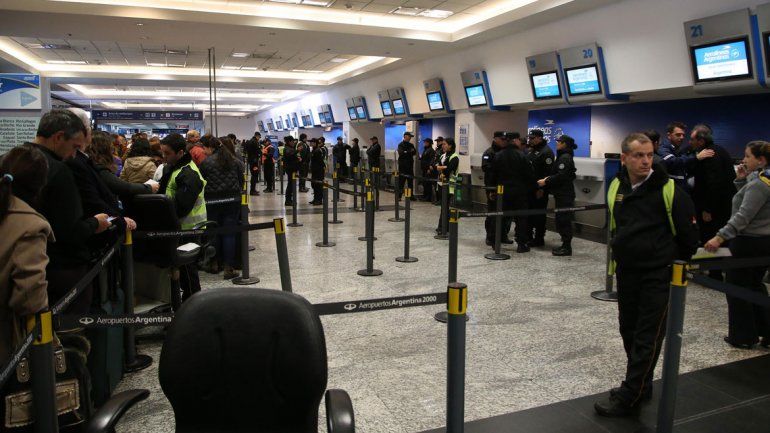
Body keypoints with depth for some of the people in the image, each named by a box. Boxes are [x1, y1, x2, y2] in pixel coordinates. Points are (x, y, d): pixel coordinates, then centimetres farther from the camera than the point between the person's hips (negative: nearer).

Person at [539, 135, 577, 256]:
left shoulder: (565, 158, -13)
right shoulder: (563, 156, 18)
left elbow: (561, 176, -22)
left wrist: (546, 181, -17)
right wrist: (548, 179, 5)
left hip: (564, 194, -10)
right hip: (562, 193, 10)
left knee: (563, 220, -6)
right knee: (562, 219, 13)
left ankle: (567, 247, -1)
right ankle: (565, 245, 20)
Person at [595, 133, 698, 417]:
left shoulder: (668, 190, -14)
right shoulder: (616, 187, 2)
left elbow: (687, 232, -6)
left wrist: (678, 263, 2)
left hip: (658, 274, -6)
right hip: (626, 272, 6)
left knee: (647, 338, -1)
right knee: (629, 331, 14)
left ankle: (628, 399, 5)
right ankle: (641, 386, 31)